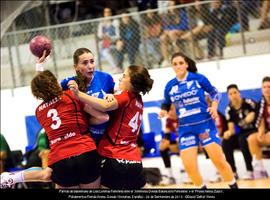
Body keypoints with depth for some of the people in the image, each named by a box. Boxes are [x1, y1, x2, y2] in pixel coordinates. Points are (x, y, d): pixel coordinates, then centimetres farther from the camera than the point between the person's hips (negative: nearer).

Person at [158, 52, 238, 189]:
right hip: (185, 129, 2)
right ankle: (202, 188, 20)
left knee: (219, 161, -5)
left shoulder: (198, 78, -5)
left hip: (205, 124, -2)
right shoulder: (170, 86, 2)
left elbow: (214, 92, 7)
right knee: (189, 166, -4)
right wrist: (163, 111, -7)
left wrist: (214, 106, -9)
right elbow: (166, 104, 15)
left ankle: (234, 186, 13)